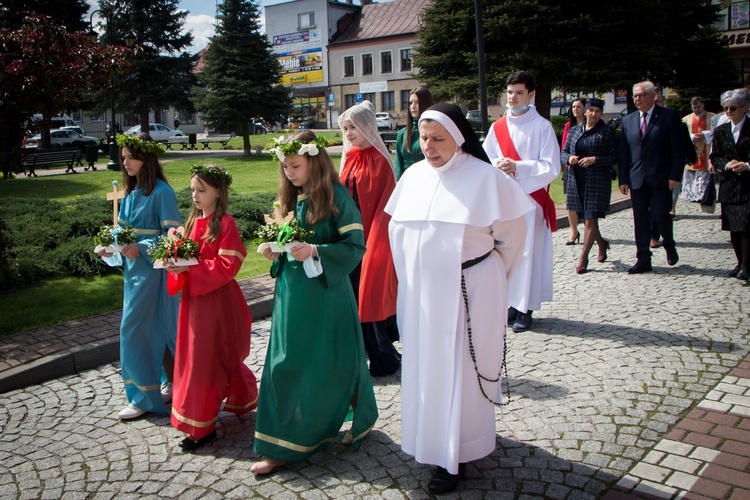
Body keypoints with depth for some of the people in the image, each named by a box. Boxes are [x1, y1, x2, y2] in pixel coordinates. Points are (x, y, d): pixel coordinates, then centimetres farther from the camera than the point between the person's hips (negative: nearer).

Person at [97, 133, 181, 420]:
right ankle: (171, 384, 28)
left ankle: (146, 397, 9)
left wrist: (140, 249, -24)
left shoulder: (160, 192, -14)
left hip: (153, 270, -8)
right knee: (157, 330, 15)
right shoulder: (131, 191, 10)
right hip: (134, 269, 8)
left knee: (136, 330, -4)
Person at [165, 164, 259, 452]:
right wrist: (176, 263, -7)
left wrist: (190, 267, -25)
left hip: (216, 300, -8)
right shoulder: (194, 221, 10)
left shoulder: (225, 223, -13)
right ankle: (243, 398, 37)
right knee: (212, 357, 17)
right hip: (193, 298, 8)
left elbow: (227, 266, -19)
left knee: (204, 360, -2)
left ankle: (201, 427, 9)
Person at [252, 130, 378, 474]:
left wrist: (315, 251, -24)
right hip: (290, 294, 7)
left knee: (332, 365, 4)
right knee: (285, 365, 9)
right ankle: (281, 448, 22)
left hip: (326, 294, -6)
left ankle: (361, 419, 28)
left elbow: (356, 245, -14)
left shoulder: (336, 196, -11)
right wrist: (275, 251, -2)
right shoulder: (289, 197, 9)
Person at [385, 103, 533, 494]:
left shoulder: (484, 177, -12)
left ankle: (456, 455, 17)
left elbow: (509, 234, -4)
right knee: (425, 365, 13)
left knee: (460, 370, 3)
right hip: (422, 292, 5)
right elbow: (397, 228, 14)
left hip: (468, 292, -5)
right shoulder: (413, 175, 4)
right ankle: (432, 438, 31)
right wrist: (412, 276, 16)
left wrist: (492, 277, 7)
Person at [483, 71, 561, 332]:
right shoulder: (498, 127, 10)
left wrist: (518, 167, -19)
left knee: (528, 252, -3)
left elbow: (551, 167, -8)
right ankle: (511, 303, 16)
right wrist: (497, 165, -12)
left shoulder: (542, 127, -2)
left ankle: (525, 309, 5)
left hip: (531, 198, -4)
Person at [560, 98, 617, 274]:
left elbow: (614, 157, -3)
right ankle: (602, 243, 38)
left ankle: (583, 257, 0)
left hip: (598, 181, -4)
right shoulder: (574, 130, 12)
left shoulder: (608, 131, 0)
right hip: (577, 180, 5)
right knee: (584, 219, 11)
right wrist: (569, 158, -8)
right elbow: (563, 152, 14)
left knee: (591, 219, -8)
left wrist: (595, 160, -17)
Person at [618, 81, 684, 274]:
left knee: (660, 214, -5)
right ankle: (643, 260, 10)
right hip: (637, 178, 4)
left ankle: (669, 246, 25)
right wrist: (623, 179, 4)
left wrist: (675, 175, -12)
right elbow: (623, 153, 11)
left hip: (661, 178, -4)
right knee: (640, 219, 4)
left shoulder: (669, 116, -1)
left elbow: (678, 148, -4)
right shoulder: (628, 121, 11)